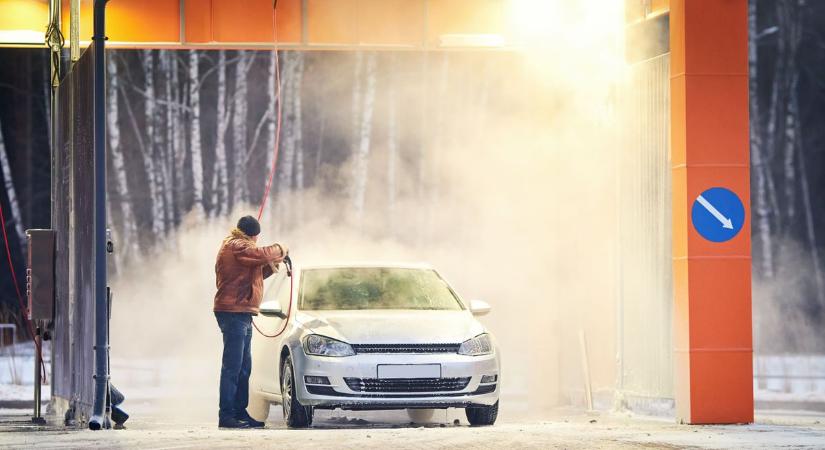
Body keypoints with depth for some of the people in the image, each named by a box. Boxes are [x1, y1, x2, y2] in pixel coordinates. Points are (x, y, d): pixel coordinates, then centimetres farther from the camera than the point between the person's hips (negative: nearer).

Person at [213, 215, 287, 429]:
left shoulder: (237, 247, 22)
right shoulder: (235, 246, -12)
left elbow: (251, 273, 28)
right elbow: (261, 254, -23)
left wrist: (270, 267, 13)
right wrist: (281, 249, -4)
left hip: (242, 315, 11)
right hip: (233, 312, -11)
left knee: (243, 368, 14)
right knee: (232, 367, -12)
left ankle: (240, 412, 19)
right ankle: (226, 415, -13)